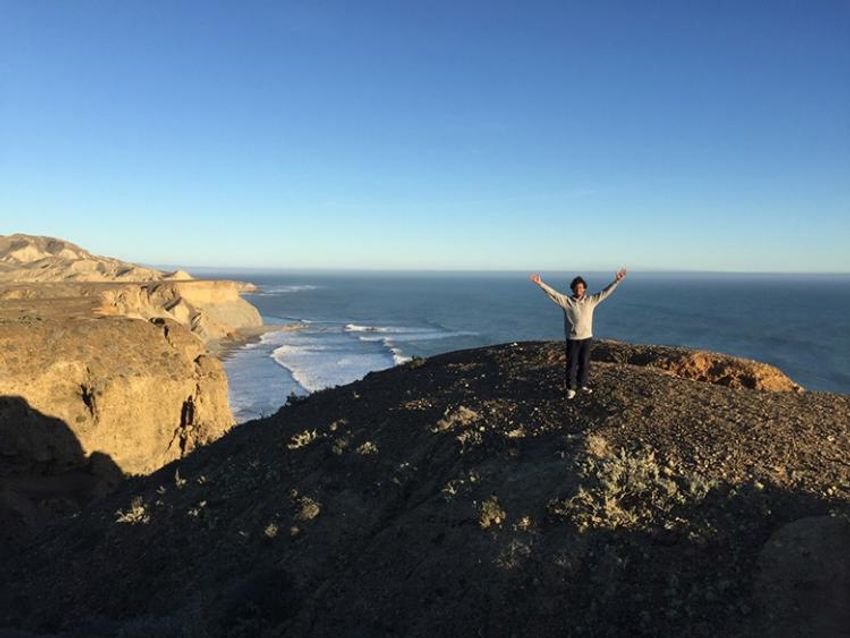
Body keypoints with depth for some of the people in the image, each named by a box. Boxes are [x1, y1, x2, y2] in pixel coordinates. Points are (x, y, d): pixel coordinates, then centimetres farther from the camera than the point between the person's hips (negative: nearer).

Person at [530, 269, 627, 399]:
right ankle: (571, 388, 15)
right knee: (571, 365, 4)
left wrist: (616, 280, -5)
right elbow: (553, 293, -12)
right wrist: (540, 283, -22)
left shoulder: (591, 300, 1)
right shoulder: (566, 301, -6)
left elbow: (605, 292, 1)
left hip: (586, 338, 2)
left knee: (585, 364, 13)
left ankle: (582, 385, 32)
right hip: (572, 339, -2)